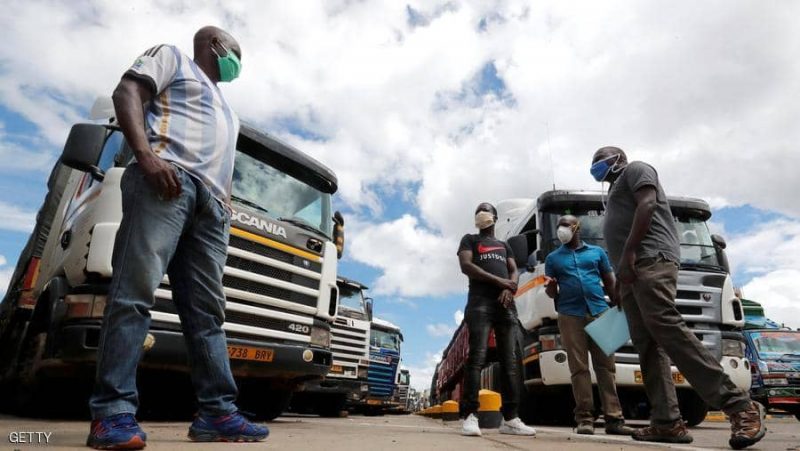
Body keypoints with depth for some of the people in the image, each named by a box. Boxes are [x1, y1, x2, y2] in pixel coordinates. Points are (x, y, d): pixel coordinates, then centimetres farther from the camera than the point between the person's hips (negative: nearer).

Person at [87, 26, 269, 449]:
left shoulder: (224, 106, 39)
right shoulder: (171, 57, 20)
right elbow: (127, 93, 3)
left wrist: (225, 206, 15)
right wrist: (147, 155, -15)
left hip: (211, 200, 7)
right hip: (166, 177, -6)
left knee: (207, 308, -3)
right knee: (135, 289, -16)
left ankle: (217, 411, -5)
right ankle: (112, 411, -15)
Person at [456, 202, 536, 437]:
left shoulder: (504, 246, 29)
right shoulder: (470, 240, 16)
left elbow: (514, 271, 16)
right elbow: (466, 266, -1)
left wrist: (509, 289, -8)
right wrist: (498, 281, -9)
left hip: (506, 303, 5)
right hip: (480, 301, -5)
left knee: (511, 360, -1)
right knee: (477, 357, -15)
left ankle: (510, 418, 2)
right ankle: (470, 416, -17)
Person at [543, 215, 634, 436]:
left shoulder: (597, 252, 16)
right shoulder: (553, 257, 15)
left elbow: (610, 283, 15)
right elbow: (552, 292, 14)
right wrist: (550, 287, -10)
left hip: (600, 312, 1)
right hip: (570, 316, 0)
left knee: (606, 366, -2)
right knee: (579, 368, -2)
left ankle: (614, 418, 1)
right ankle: (585, 418, 0)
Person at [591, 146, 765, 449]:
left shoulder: (635, 169, 10)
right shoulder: (618, 190, 34)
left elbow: (647, 205, -10)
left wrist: (628, 253, -18)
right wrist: (620, 282, 22)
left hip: (651, 260, -9)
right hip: (635, 271, 9)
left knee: (665, 327, -22)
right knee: (648, 343, -2)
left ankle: (740, 406, -18)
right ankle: (668, 423, -6)